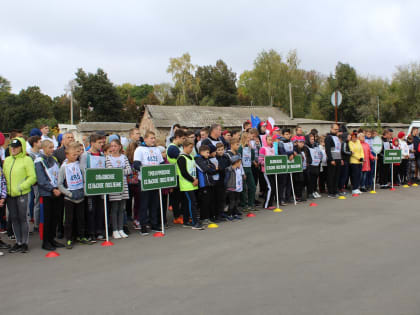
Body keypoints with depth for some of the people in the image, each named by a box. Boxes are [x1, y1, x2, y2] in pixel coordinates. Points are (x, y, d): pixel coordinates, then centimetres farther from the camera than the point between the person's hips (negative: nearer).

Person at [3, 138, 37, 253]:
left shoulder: (27, 160, -7)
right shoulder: (7, 160, 12)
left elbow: (33, 177, -11)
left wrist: (20, 187, -17)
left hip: (22, 194, -6)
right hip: (10, 194, 6)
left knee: (23, 218, 1)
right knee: (14, 218, 10)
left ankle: (25, 243, 12)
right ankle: (18, 242, 21)